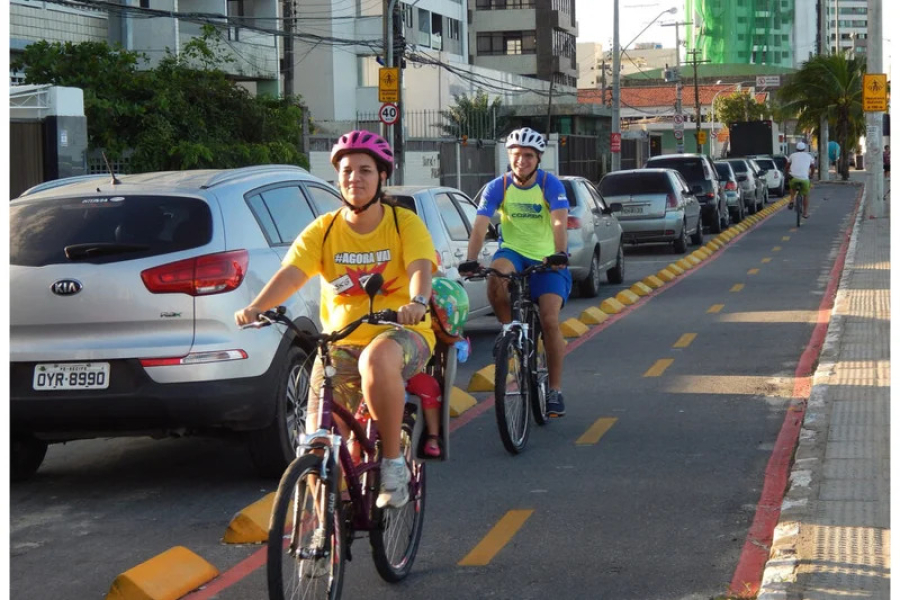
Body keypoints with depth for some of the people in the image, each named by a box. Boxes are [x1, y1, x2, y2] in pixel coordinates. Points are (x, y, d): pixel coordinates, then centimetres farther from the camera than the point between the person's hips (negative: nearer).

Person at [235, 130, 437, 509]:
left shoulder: (405, 223, -2)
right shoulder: (323, 230, 2)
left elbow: (420, 268, -19)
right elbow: (291, 273, -12)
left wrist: (417, 302, -42)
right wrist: (256, 307, -32)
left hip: (402, 334, -3)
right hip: (341, 343, 3)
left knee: (377, 359, -39)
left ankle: (393, 463, -22)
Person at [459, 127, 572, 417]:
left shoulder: (550, 184, -12)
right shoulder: (498, 187, -8)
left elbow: (559, 223, -26)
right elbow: (480, 225, -18)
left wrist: (560, 254, -44)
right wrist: (470, 260, -34)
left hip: (547, 259, -1)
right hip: (513, 252, 1)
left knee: (549, 321, -14)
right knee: (496, 276, -34)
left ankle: (555, 390, -2)